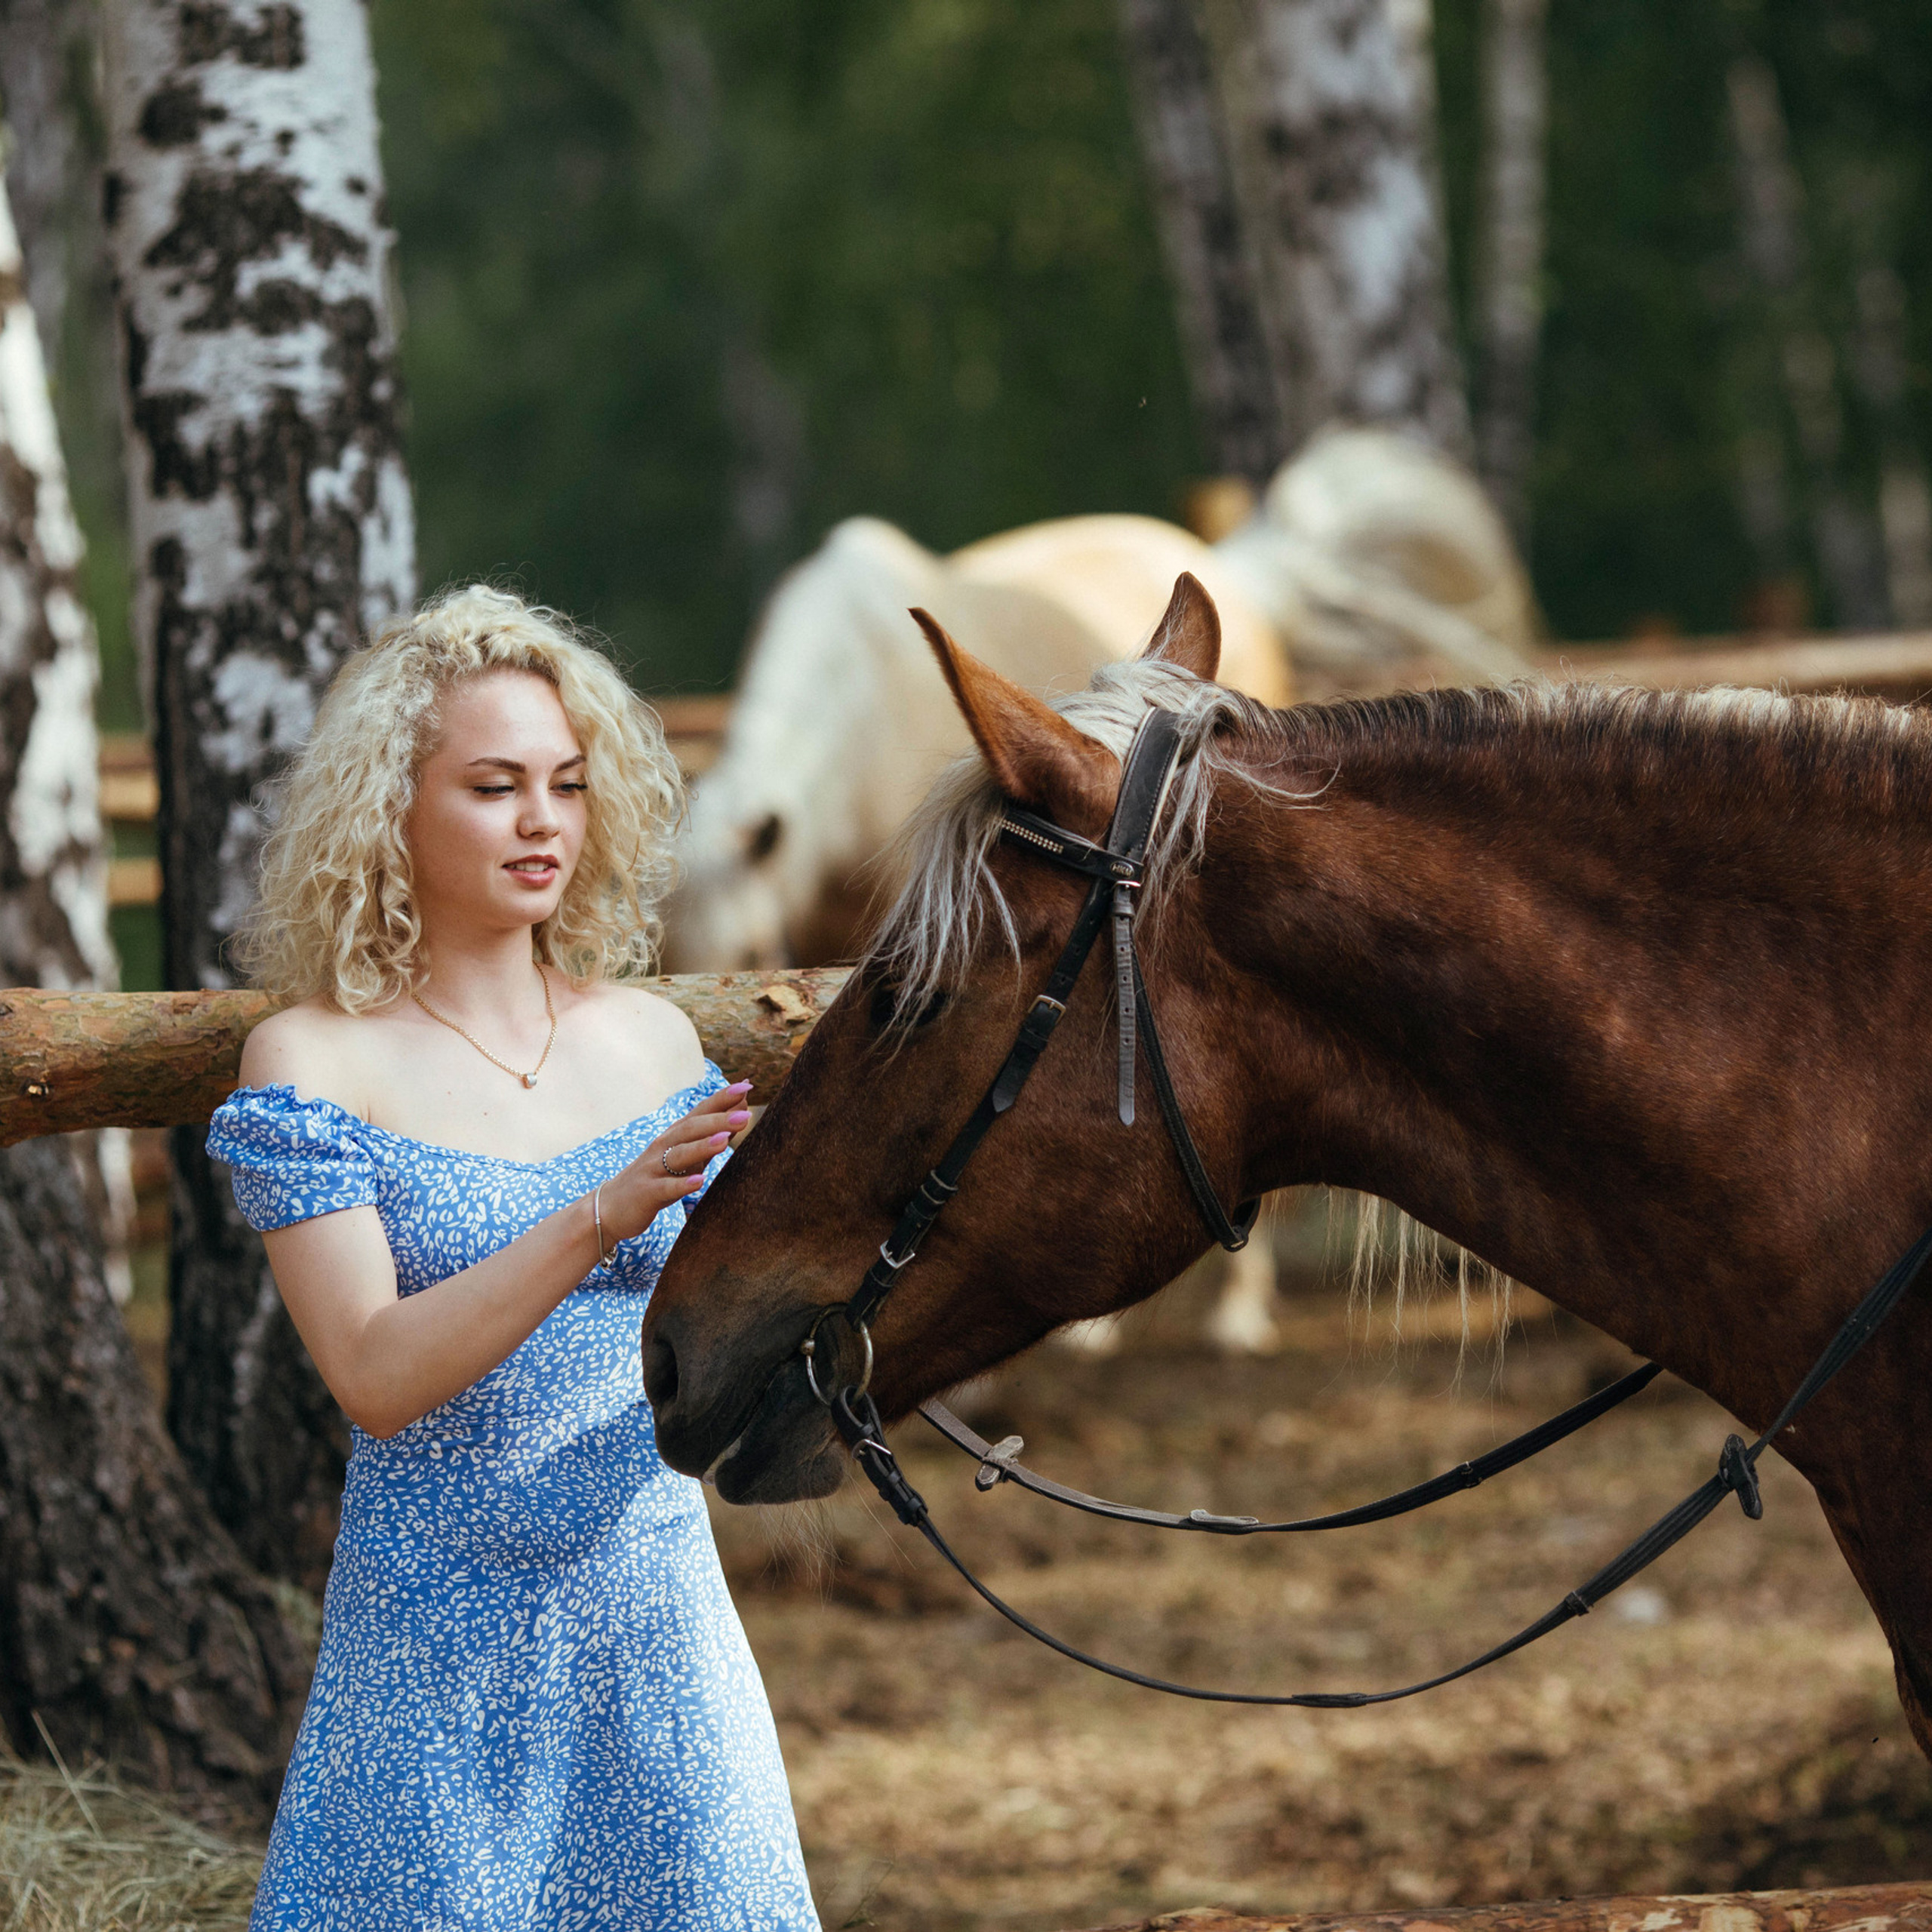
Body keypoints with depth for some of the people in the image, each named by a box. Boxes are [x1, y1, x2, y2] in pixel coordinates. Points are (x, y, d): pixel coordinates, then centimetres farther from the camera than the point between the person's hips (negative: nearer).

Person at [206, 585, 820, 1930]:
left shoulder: (654, 1043, 5)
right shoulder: (312, 1063, -7)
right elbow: (376, 1379, -18)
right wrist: (598, 1221, -28)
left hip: (660, 1618, 4)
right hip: (442, 1643, -4)